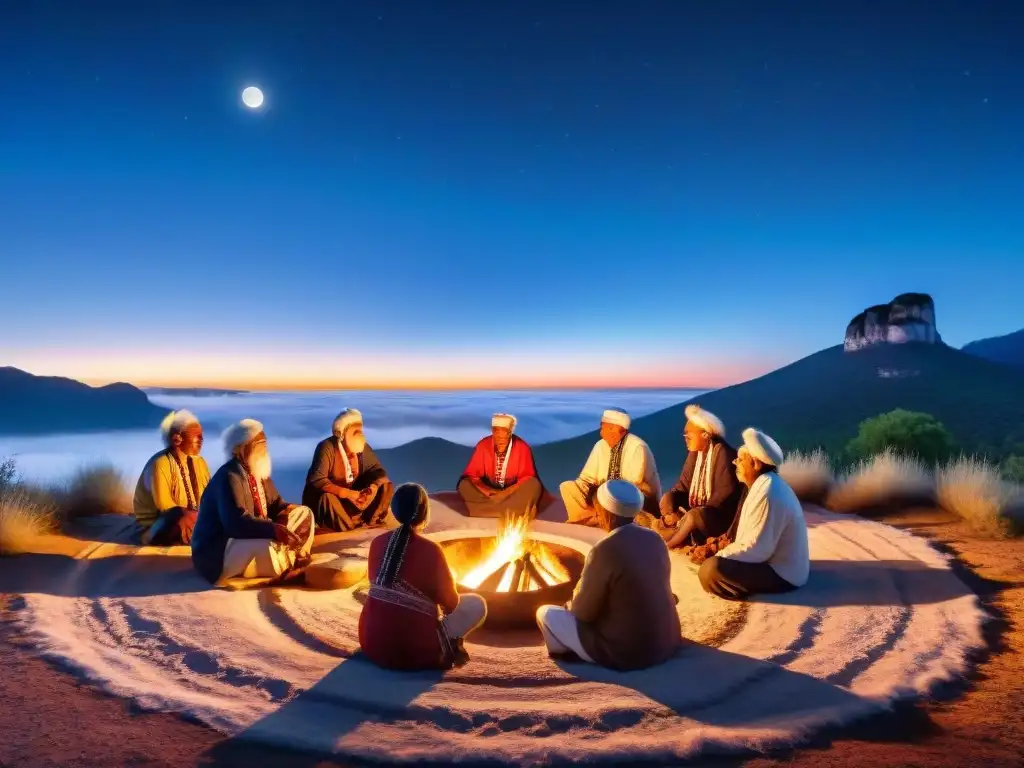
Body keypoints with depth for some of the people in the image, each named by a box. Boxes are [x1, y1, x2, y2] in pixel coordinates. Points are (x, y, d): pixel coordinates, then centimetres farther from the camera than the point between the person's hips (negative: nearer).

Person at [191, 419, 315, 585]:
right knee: (270, 548, -38)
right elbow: (237, 522, -35)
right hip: (217, 551, -9)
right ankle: (286, 569, -6)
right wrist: (274, 529, -44)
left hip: (251, 536, 9)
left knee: (304, 514, 4)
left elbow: (275, 503, 12)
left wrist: (286, 510, -11)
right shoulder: (228, 477, -22)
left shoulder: (258, 471, 6)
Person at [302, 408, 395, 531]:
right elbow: (316, 480, -31)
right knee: (327, 498, -39)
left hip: (352, 493, 5)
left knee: (386, 486, -10)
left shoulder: (362, 447, -9)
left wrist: (373, 487, -28)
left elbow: (378, 470, -5)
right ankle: (351, 524, -16)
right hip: (329, 494, -5)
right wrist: (346, 493, -38)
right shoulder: (327, 447, -24)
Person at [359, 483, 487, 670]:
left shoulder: (377, 543, 0)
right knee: (477, 604, 10)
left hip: (372, 645, 5)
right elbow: (450, 603, -3)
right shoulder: (430, 549, -15)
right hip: (414, 652, -5)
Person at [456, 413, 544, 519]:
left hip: (513, 492, -1)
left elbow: (527, 477, -13)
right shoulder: (483, 446, -11)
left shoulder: (522, 447, -15)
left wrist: (506, 493, -24)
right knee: (464, 485, -25)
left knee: (534, 485, -29)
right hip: (489, 492, 2)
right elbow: (471, 475, -8)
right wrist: (487, 492, -24)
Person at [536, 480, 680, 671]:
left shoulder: (605, 550, -23)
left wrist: (572, 604, 9)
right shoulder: (655, 538, -2)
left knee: (545, 613, 3)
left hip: (626, 652, -7)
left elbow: (583, 611, -14)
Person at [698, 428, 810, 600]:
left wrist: (717, 555, -16)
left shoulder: (767, 494, -27)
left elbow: (756, 549, -27)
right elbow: (753, 537, 15)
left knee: (709, 570, -26)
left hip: (782, 574, -10)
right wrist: (726, 546, 2)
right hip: (777, 562, 10)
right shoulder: (764, 484, 6)